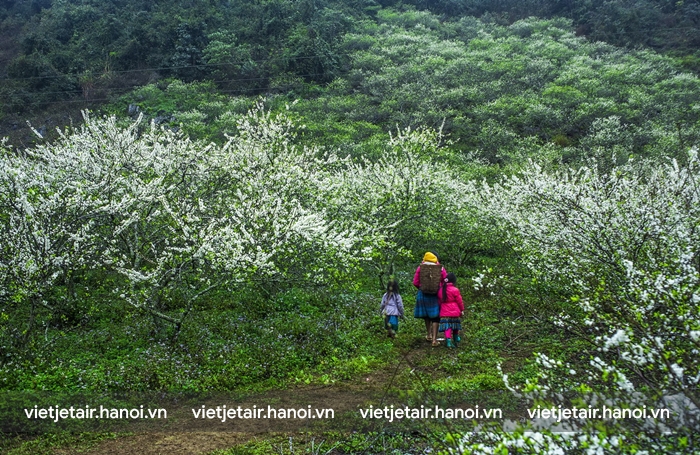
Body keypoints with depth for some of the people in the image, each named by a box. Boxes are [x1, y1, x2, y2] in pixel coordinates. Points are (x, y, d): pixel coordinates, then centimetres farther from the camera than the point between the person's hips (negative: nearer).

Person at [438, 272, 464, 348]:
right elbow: (459, 301, -5)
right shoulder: (455, 290, -12)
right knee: (455, 327, 16)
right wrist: (462, 310, 7)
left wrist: (441, 309, 20)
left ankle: (448, 341, -15)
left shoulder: (440, 290, 3)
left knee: (447, 327, -1)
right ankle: (456, 339, 34)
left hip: (444, 313, 2)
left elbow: (439, 301, 10)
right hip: (455, 312, -2)